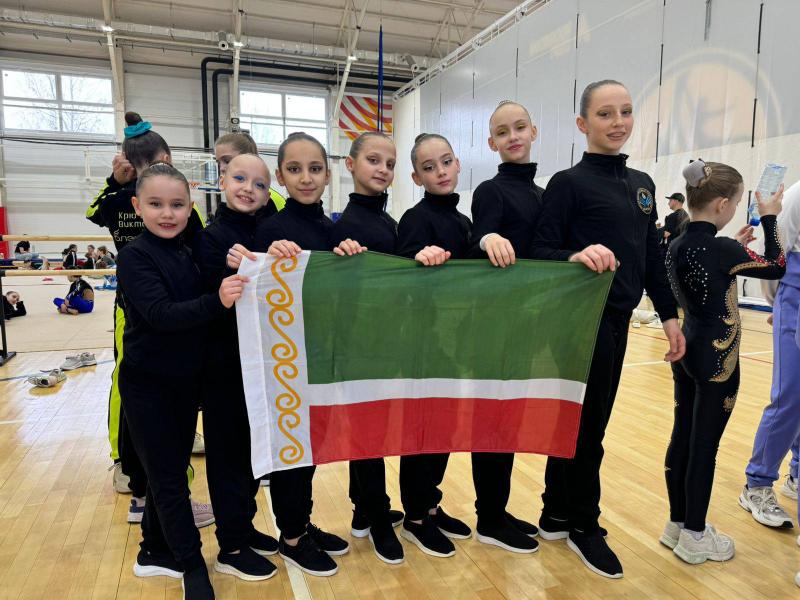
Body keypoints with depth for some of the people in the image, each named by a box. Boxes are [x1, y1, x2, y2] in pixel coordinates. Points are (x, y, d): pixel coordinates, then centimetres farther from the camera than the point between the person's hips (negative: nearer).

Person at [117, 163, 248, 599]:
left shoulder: (189, 253, 4)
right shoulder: (134, 256, -14)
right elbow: (160, 314, -27)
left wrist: (233, 274, -9)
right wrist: (216, 301, -42)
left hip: (187, 380, 6)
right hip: (147, 383, -6)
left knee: (172, 470, 17)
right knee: (167, 477, 3)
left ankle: (156, 552, 34)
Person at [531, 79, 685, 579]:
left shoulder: (642, 183, 12)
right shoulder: (568, 183, -8)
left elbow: (652, 256, 15)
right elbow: (540, 252, -14)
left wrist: (669, 314, 13)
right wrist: (575, 256, -33)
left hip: (618, 320, 7)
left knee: (585, 420, 15)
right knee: (586, 425, 4)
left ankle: (557, 515, 32)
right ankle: (583, 526, 24)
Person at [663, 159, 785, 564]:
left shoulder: (676, 247, 4)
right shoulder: (722, 249, -18)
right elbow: (776, 268, -2)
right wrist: (769, 219, 5)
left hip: (685, 352, 8)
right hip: (717, 359, -8)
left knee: (681, 438, 14)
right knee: (704, 446, 3)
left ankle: (678, 524, 27)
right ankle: (694, 536, 17)